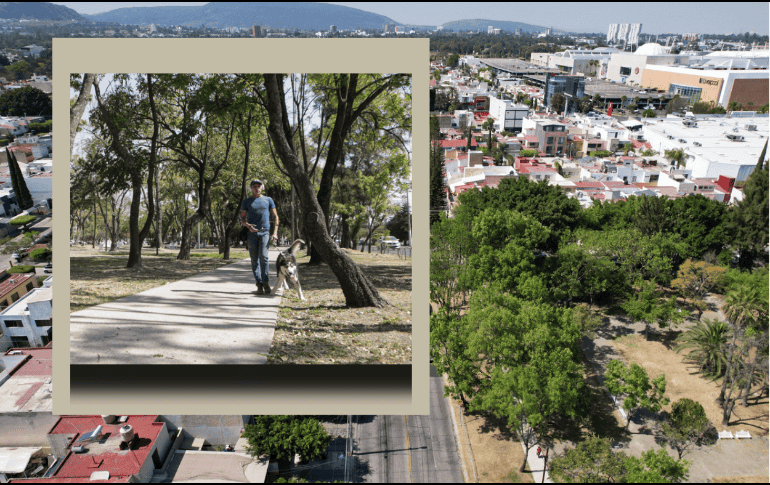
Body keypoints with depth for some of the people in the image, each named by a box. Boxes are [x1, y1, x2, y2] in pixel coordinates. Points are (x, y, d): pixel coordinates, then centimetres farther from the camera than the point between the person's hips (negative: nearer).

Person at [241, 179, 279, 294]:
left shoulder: (268, 200, 13)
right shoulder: (247, 201, 13)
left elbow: (275, 216, 13)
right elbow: (242, 219, 12)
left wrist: (275, 232, 2)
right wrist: (248, 226, -10)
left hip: (265, 232, -1)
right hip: (252, 233, 1)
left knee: (263, 256, -19)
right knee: (254, 260, 0)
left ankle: (265, 282, -12)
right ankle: (259, 285, 5)